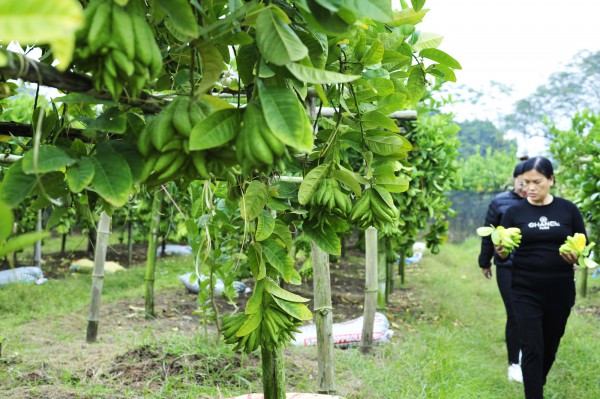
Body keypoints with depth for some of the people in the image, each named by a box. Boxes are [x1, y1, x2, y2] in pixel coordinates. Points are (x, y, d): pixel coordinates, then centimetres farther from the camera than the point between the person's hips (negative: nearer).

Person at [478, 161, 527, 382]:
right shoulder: (500, 202, -2)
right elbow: (488, 235, 6)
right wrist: (485, 262, 11)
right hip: (507, 269, -2)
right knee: (514, 315, -1)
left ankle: (523, 349, 34)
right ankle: (514, 363, 13)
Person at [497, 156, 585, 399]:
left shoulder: (568, 210, 0)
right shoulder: (514, 212, -2)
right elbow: (503, 254, 2)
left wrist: (576, 258, -17)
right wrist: (501, 252, -21)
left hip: (560, 292, 2)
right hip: (526, 292, -2)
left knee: (550, 347, 16)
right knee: (531, 350, -6)